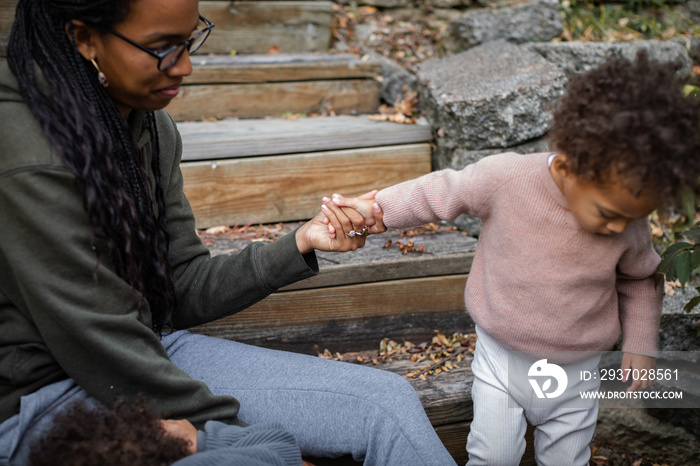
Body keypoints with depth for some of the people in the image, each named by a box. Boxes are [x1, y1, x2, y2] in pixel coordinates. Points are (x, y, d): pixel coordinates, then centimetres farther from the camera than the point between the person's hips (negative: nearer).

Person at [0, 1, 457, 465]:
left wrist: (300, 244, -8)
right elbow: (106, 350, -22)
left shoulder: (151, 126, 2)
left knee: (389, 403, -5)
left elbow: (182, 289, 4)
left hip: (153, 351, 7)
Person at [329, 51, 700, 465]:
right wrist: (377, 207, -9)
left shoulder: (629, 226, -16)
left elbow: (639, 280, 5)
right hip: (501, 359, -1)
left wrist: (640, 344, 3)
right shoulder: (504, 179, -26)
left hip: (575, 372, 2)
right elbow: (442, 192, -8)